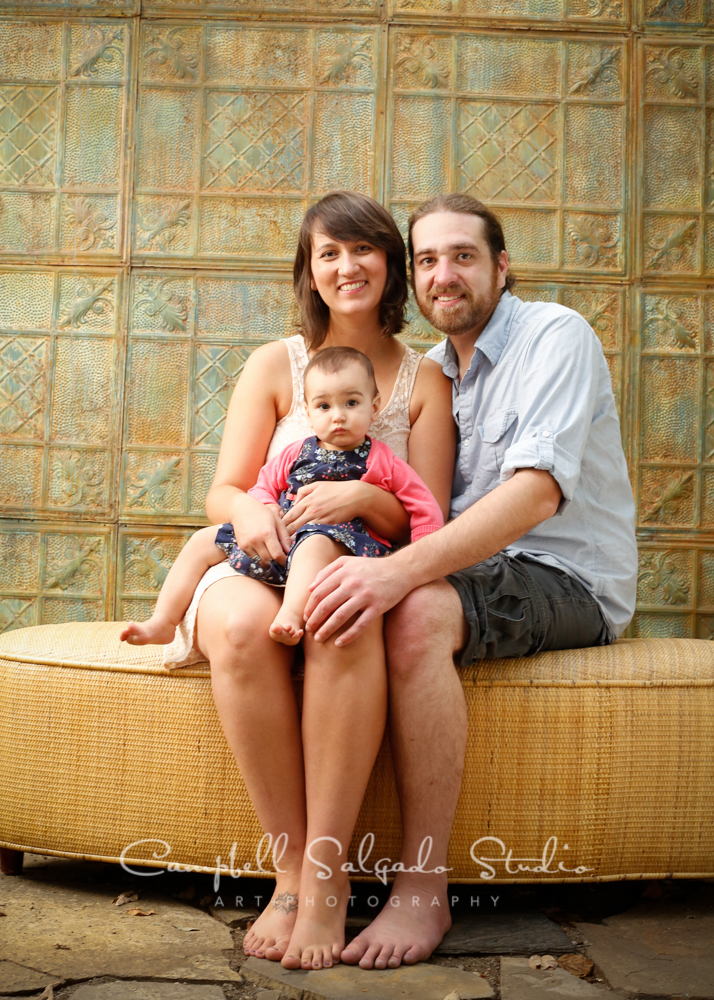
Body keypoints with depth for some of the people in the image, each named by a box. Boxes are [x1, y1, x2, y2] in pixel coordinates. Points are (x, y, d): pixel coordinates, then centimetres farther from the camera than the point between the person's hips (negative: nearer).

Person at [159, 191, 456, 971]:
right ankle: (292, 863, -22)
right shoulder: (274, 364, 11)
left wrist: (360, 495, -17)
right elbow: (221, 492, 6)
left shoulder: (424, 379, 11)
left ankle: (325, 875, -27)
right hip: (262, 564, 1)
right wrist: (246, 509, -19)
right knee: (244, 624, -37)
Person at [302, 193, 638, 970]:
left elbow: (537, 491, -26)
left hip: (569, 580, -7)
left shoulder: (555, 336, -10)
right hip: (475, 567, 7)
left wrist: (400, 571, -38)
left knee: (418, 613, -34)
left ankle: (423, 891, -25)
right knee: (341, 600, -12)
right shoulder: (432, 368, 14)